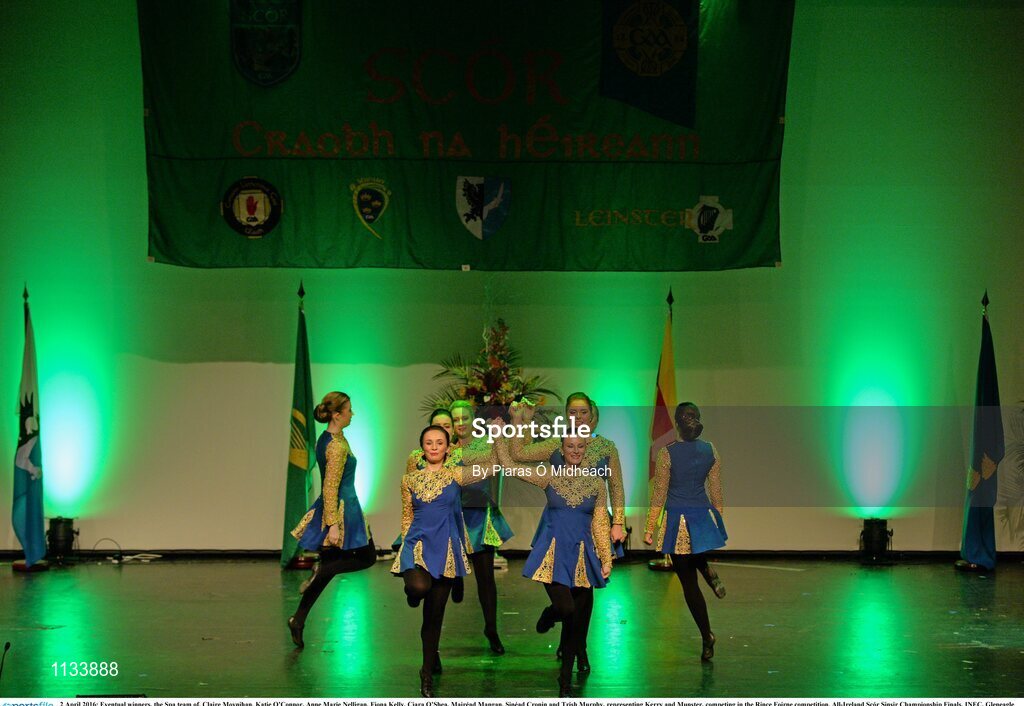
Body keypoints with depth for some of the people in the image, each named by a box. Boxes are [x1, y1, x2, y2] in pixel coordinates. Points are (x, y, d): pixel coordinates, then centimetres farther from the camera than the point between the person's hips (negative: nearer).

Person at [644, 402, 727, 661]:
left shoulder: (667, 453, -13)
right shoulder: (710, 451, -1)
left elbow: (658, 496, -9)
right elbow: (716, 492, 6)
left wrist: (648, 530, -1)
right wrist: (719, 521, 19)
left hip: (678, 521, -4)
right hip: (704, 515, 4)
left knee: (689, 582, 4)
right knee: (694, 555, 37)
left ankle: (707, 638, 3)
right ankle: (708, 571, 6)